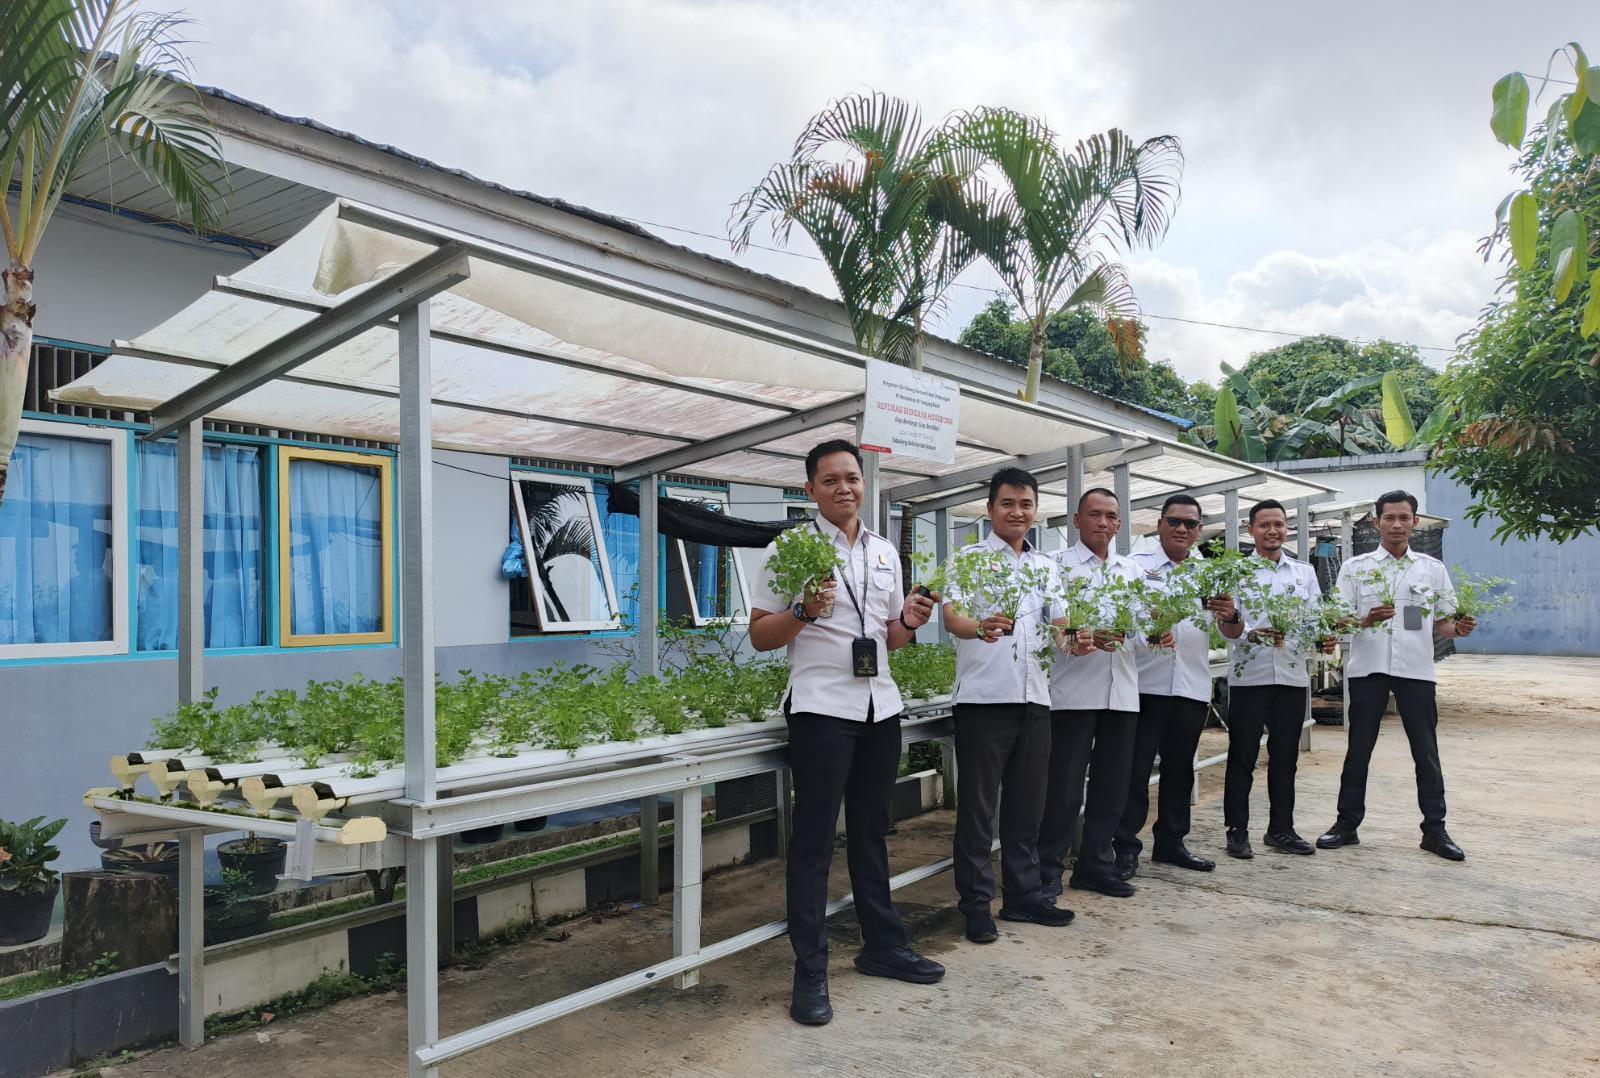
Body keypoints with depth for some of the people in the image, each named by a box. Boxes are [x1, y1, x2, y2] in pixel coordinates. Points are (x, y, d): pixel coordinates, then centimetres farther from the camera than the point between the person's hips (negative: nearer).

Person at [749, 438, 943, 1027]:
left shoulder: (885, 552, 13)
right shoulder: (791, 547, -3)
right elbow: (760, 635, -4)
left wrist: (910, 622, -2)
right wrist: (805, 611, -21)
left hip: (880, 706, 6)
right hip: (821, 707, -6)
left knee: (871, 831, 16)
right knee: (814, 839, -2)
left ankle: (883, 945, 30)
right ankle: (810, 973, 6)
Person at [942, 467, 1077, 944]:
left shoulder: (1046, 566, 15)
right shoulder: (971, 558, -1)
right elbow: (951, 616, -16)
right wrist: (981, 628, -39)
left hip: (1034, 697, 6)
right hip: (983, 697, -5)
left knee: (1026, 802, 13)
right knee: (977, 805, 0)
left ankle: (1023, 895, 25)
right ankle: (976, 904, 10)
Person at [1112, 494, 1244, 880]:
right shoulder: (1136, 565, 1)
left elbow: (1233, 633, 6)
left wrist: (1230, 615, -17)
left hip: (1192, 688, 4)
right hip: (1144, 685, -4)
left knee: (1180, 768, 14)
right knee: (1134, 769, 0)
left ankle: (1171, 842, 27)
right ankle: (1125, 848, 8)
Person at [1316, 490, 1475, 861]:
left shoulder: (1433, 569, 9)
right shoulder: (1355, 567, 4)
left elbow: (1442, 622, 11)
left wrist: (1458, 628, -11)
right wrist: (1367, 620, -20)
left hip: (1416, 670, 1)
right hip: (1368, 668, -1)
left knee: (1426, 751, 5)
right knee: (1358, 749, 6)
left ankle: (1434, 829, 16)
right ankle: (1347, 824, 15)